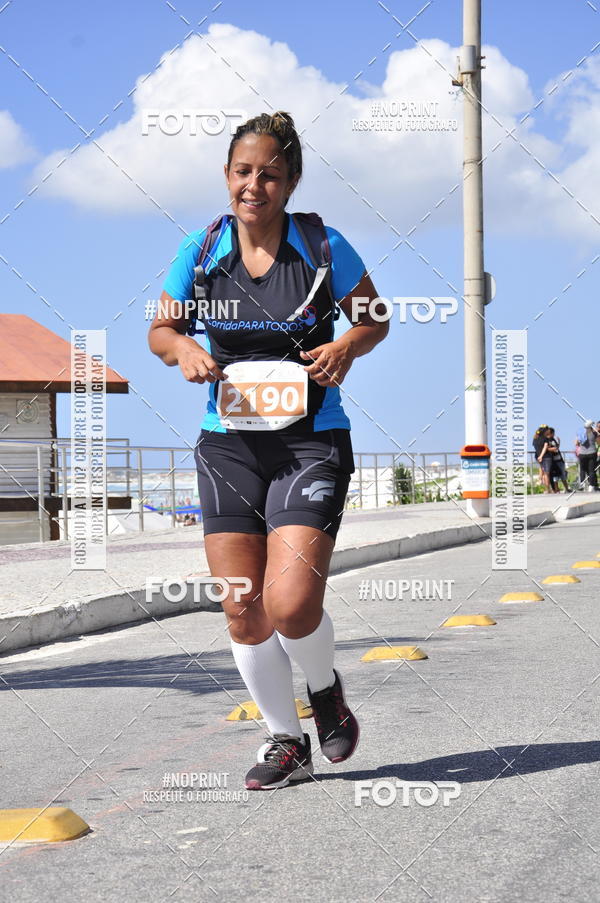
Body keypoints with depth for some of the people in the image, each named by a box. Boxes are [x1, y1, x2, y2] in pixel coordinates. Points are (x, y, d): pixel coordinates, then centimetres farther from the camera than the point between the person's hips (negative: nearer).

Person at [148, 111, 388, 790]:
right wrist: (183, 348, -10)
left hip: (311, 441, -3)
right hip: (228, 445, 3)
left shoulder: (324, 248, -5)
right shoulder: (202, 250, 1)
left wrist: (347, 346, -13)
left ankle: (325, 688, 18)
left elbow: (374, 318, 8)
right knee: (242, 611, 3)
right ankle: (285, 742, 23)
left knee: (290, 603, -16)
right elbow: (160, 328, 12)